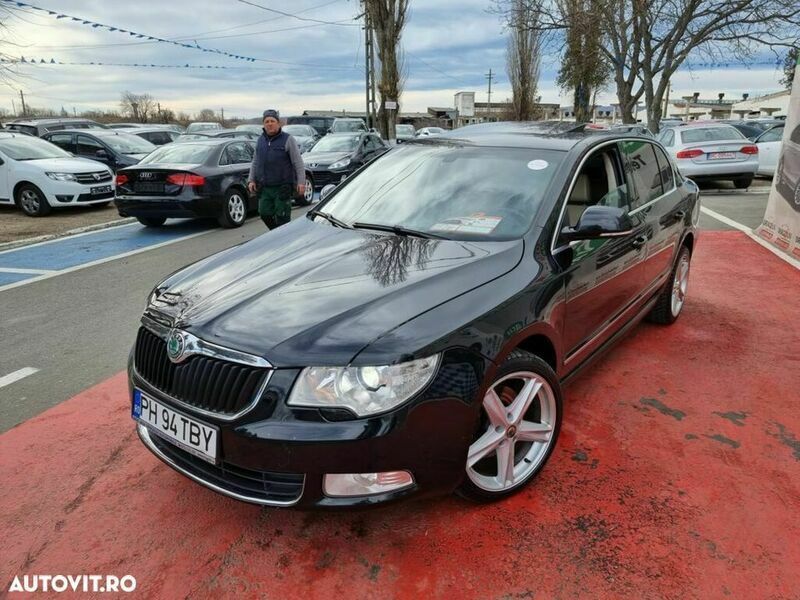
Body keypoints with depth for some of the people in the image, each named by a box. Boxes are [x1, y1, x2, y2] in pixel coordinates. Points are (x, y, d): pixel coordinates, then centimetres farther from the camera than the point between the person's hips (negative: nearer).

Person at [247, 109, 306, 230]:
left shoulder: (288, 140, -3)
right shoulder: (261, 140, 13)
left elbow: (298, 163, -7)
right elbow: (255, 163, 21)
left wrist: (301, 182, -15)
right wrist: (251, 180, 12)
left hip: (282, 188, -5)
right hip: (264, 188, 6)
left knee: (282, 218, -3)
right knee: (265, 215, 6)